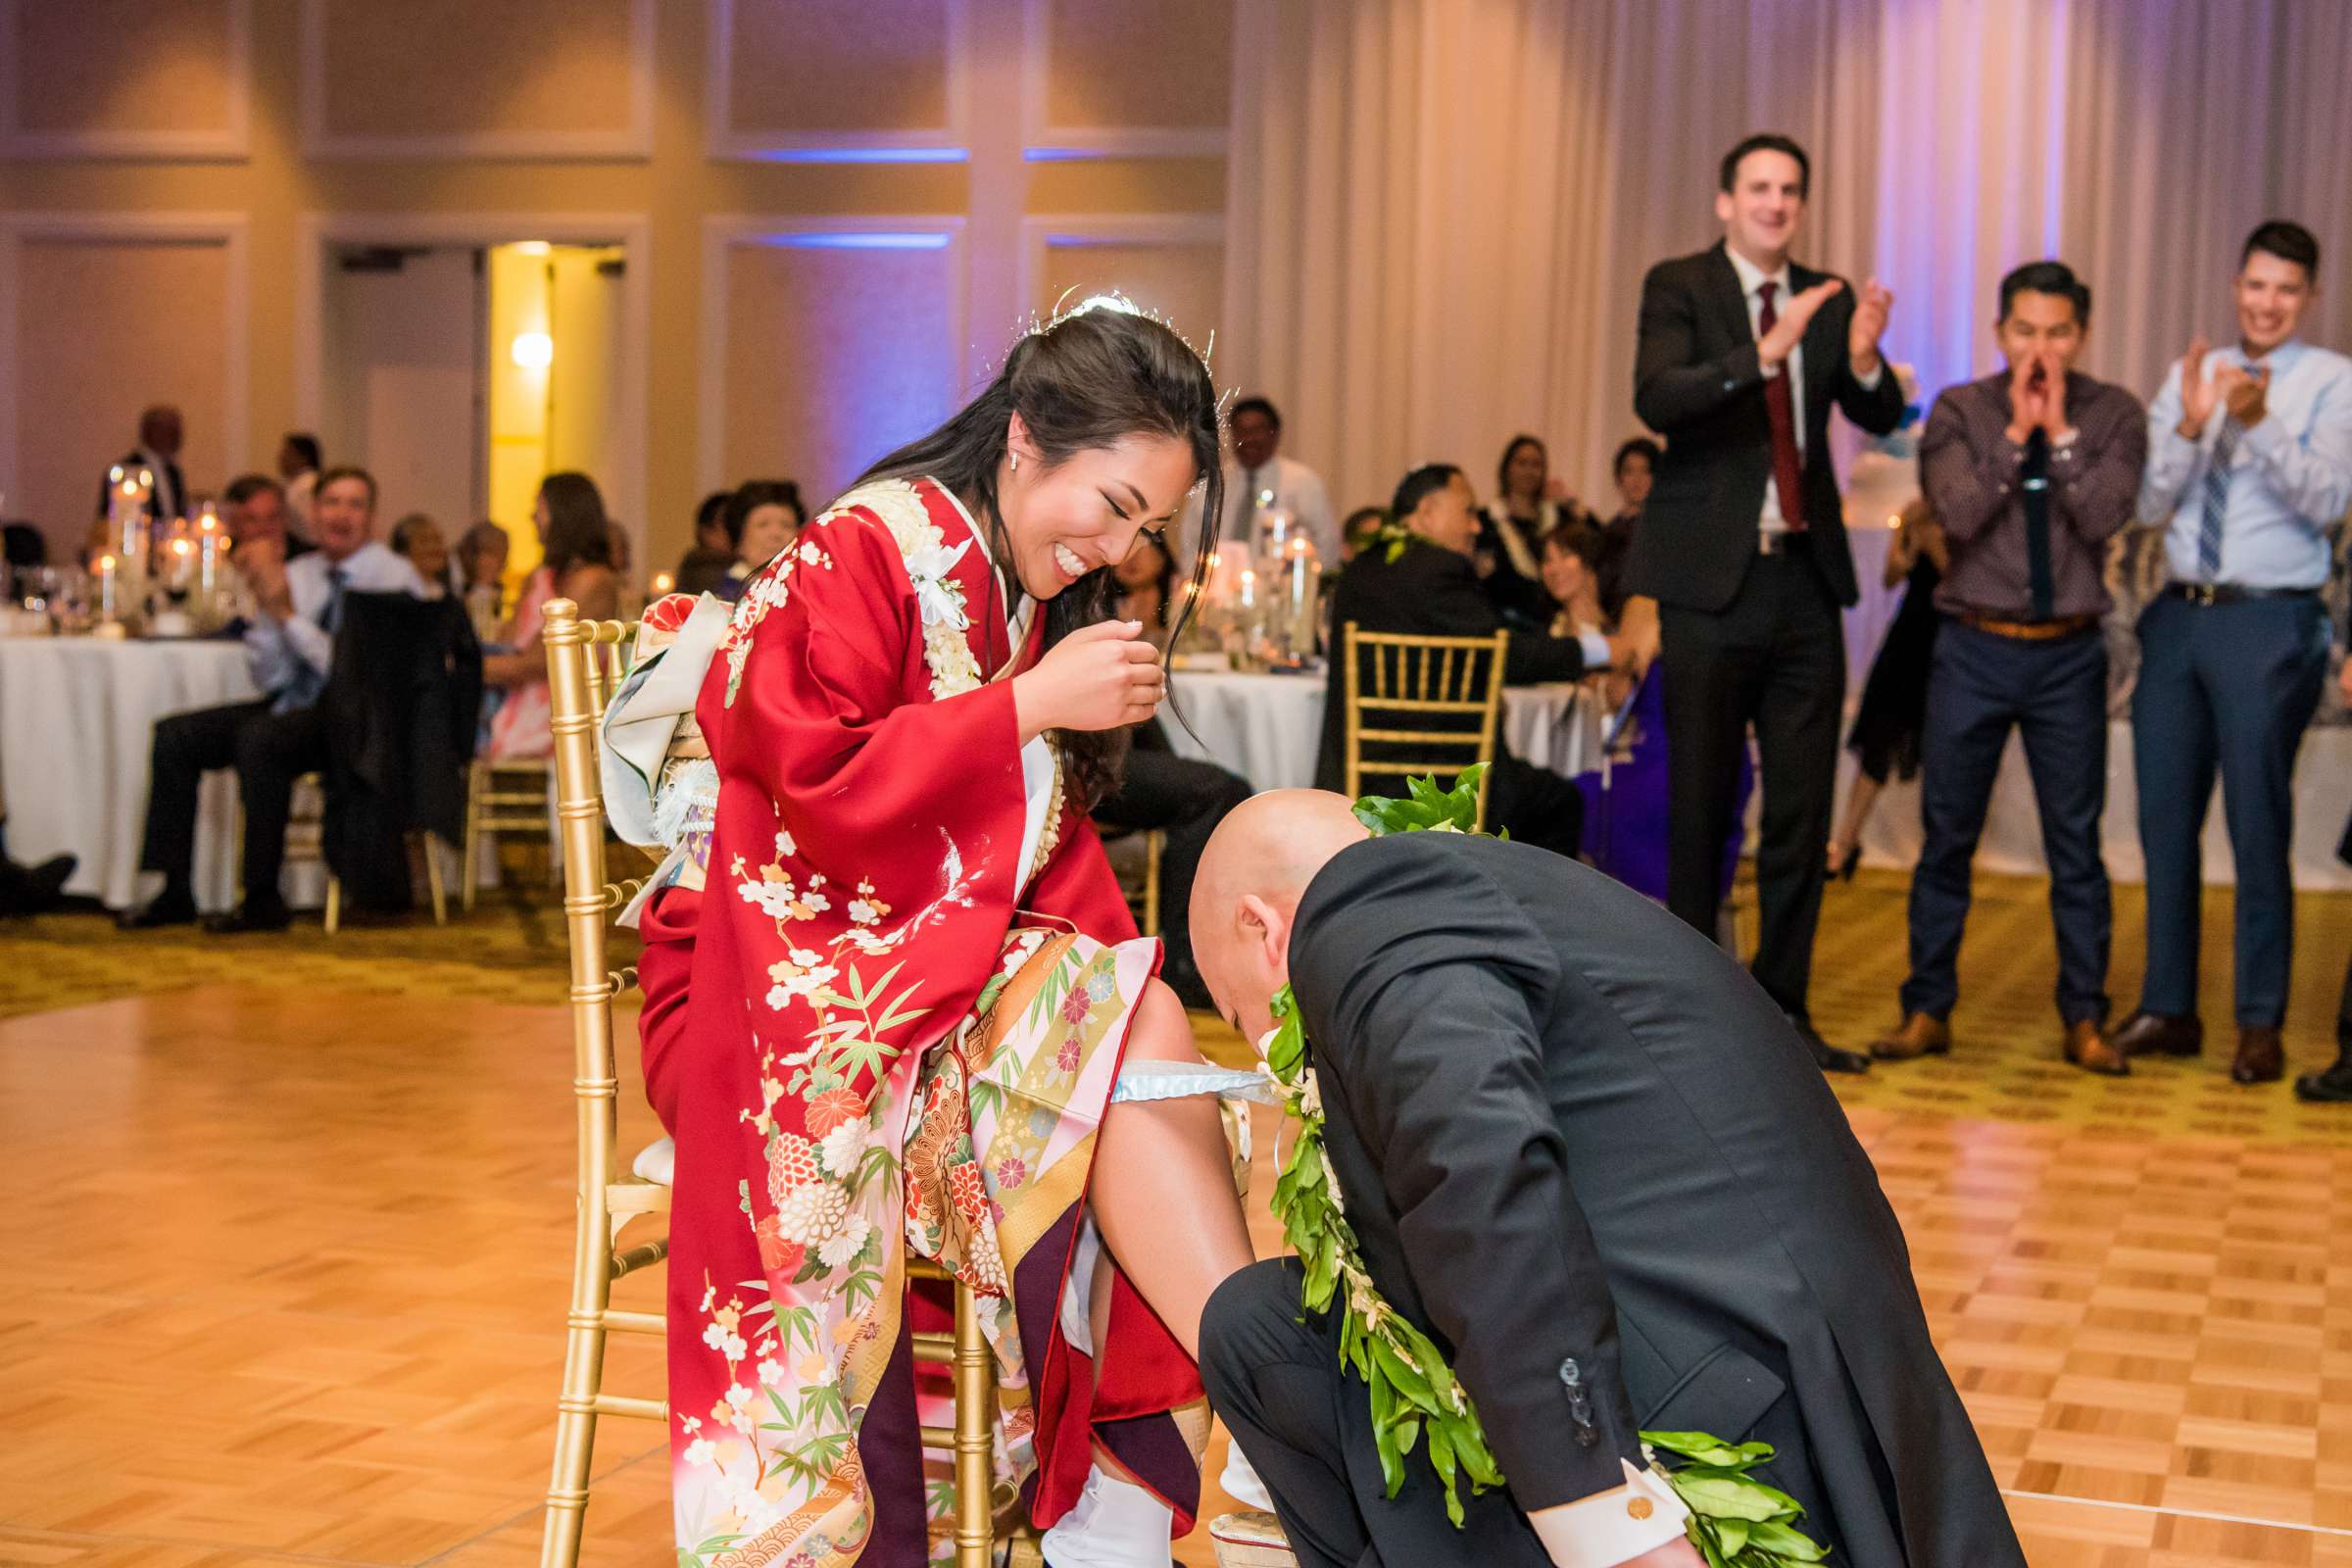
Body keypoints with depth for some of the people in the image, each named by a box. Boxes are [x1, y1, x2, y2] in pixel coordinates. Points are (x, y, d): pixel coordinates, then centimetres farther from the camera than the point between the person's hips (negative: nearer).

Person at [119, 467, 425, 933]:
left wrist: (289, 614, -18)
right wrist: (265, 607, -8)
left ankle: (263, 900, -23)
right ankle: (175, 892, -1)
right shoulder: (296, 574, 9)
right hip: (292, 707, 7)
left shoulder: (395, 578, -9)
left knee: (260, 738, -33)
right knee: (175, 735, -6)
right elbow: (270, 676, 7)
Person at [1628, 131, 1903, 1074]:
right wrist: (1764, 352, -29)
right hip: (1712, 578, -4)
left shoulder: (1828, 299, 11)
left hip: (1804, 577, 4)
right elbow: (1655, 398, -19)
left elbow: (1881, 418, 0)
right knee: (1700, 804, 3)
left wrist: (1863, 359, -20)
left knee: (1804, 809, 5)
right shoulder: (1679, 288, -1)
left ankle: (1784, 1009, 14)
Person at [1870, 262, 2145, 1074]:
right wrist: (2015, 433, -15)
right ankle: (1927, 1011, 13)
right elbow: (1958, 513, -13)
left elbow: (2104, 519, -12)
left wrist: (2058, 433, -15)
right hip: (1975, 648, 0)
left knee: (2076, 841, 4)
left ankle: (2084, 1019, 13)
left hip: (2069, 653, 0)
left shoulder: (2113, 414, 1)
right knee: (1947, 835, 4)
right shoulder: (1960, 412, 1)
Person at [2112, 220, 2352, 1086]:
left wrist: (2261, 424, -26)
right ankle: (2168, 1008, 21)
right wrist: (2191, 427, -14)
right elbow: (2152, 504, 3)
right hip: (2180, 616, 5)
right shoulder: (2188, 376, 10)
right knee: (2165, 820, 10)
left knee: (2258, 827, -2)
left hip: (2270, 624, -5)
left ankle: (2261, 1025, 8)